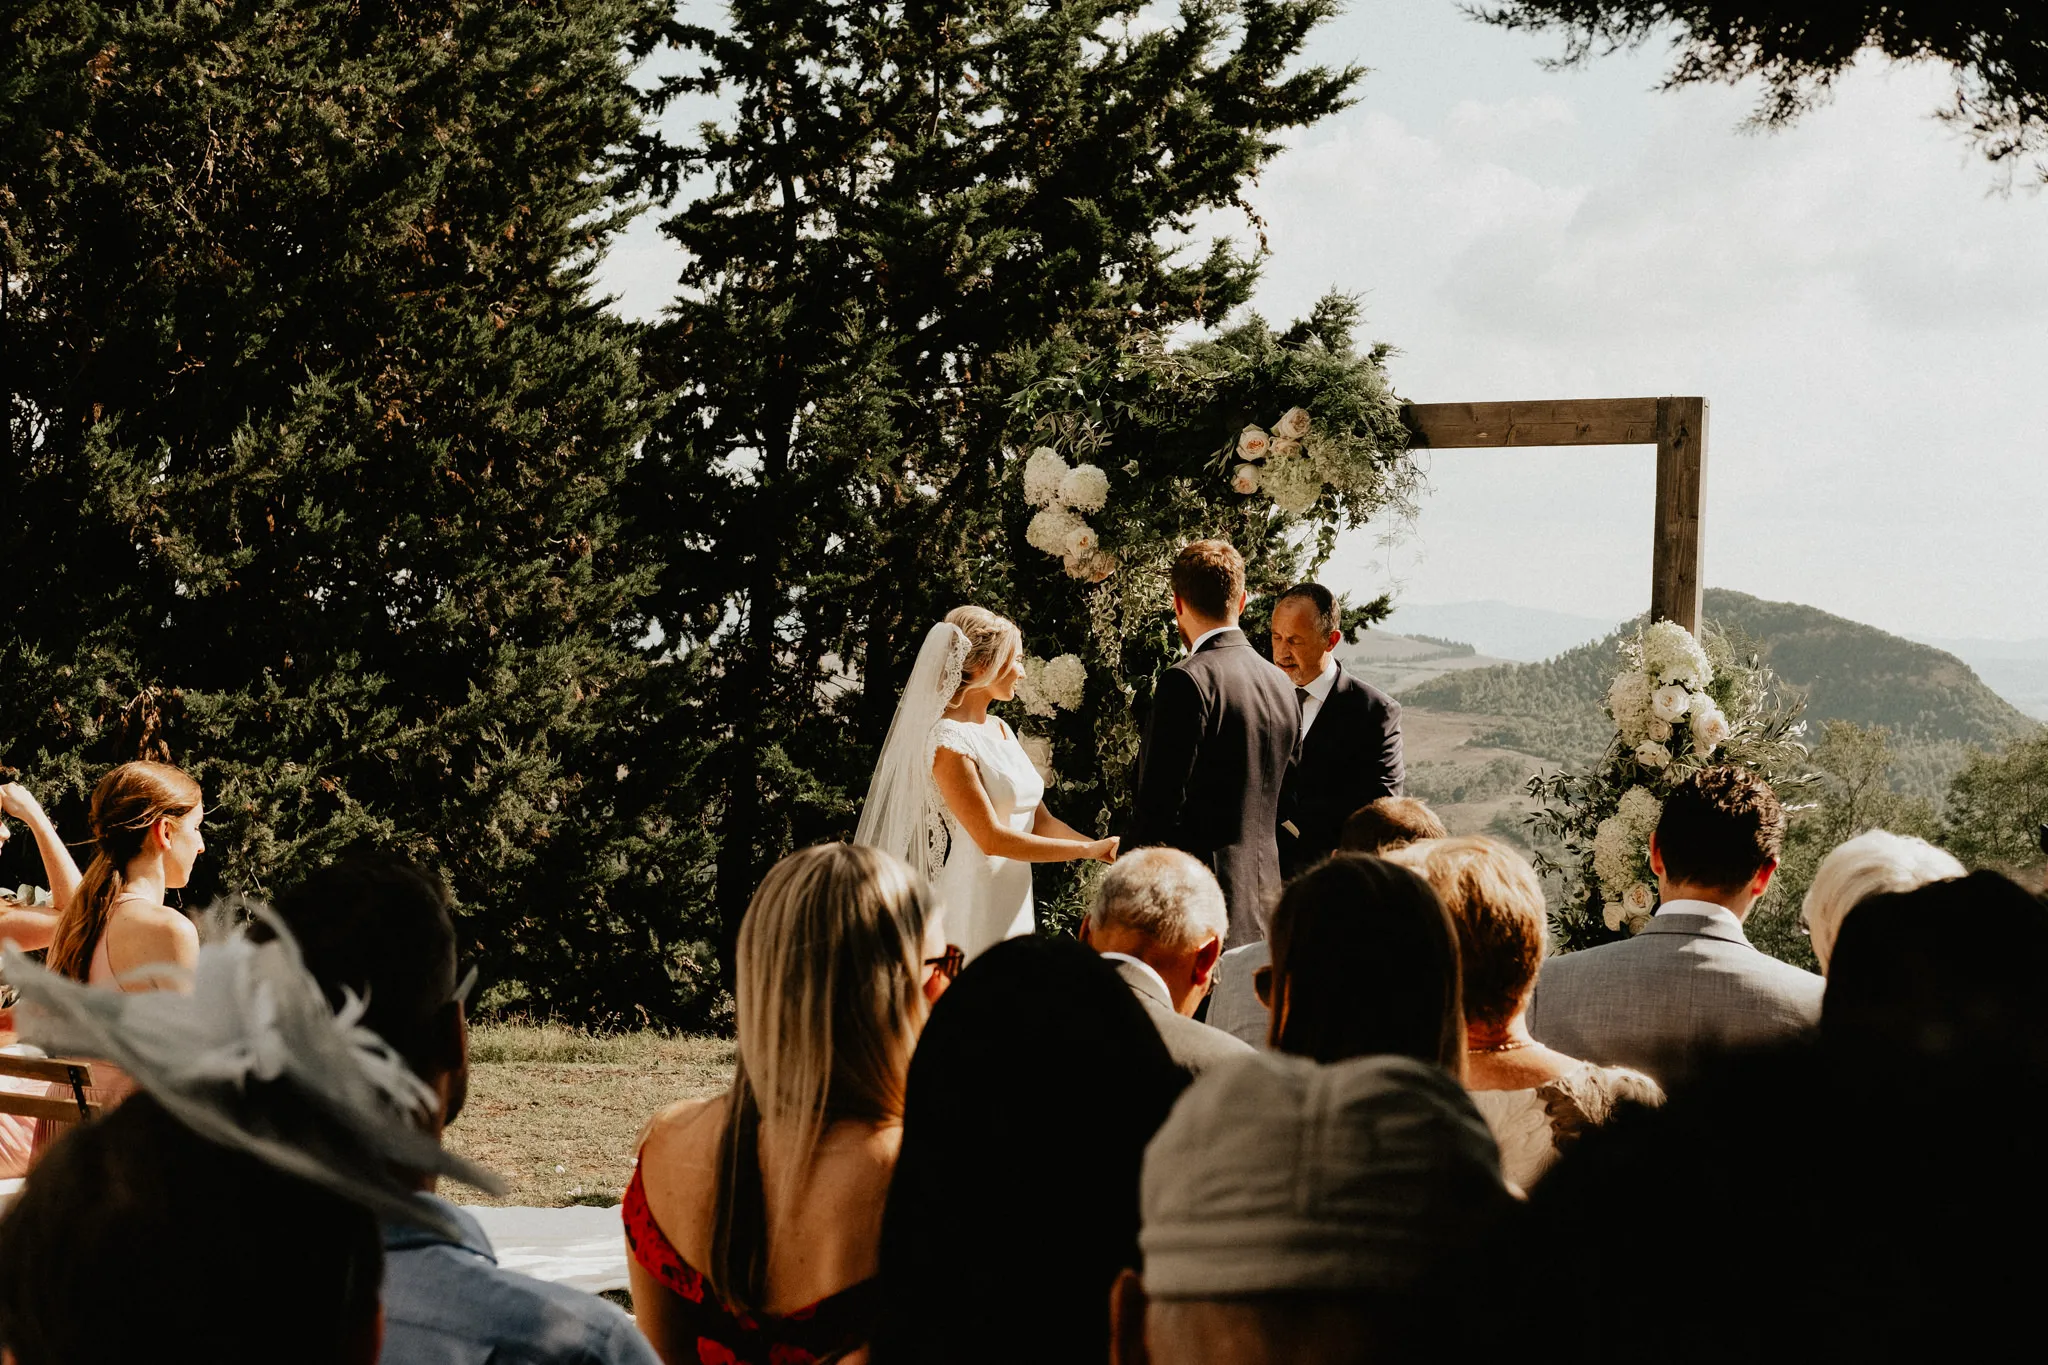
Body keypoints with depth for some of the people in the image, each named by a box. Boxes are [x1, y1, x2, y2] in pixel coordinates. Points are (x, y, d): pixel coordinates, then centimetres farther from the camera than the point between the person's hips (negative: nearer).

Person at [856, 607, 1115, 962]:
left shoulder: (1001, 730, 12)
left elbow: (1040, 822, 12)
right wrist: (1090, 850, -17)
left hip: (1014, 904, 8)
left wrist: (1111, 851, -2)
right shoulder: (947, 740, -14)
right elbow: (991, 839, -19)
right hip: (972, 907, -8)